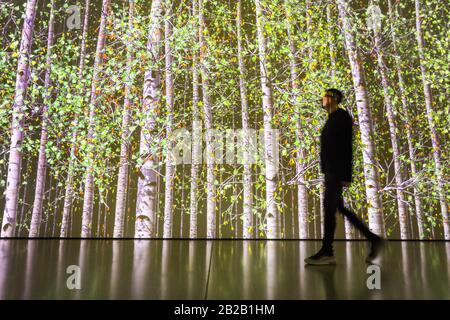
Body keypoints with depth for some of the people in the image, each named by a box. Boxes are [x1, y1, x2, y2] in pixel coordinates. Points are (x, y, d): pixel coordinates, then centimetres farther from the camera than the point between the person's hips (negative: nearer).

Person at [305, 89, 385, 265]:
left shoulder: (342, 116, -6)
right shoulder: (332, 119, 22)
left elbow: (347, 147, -14)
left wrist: (346, 175, -19)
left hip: (337, 171, -10)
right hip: (331, 171, 10)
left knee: (329, 207, -10)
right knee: (340, 208, 9)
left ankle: (327, 252, -7)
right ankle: (373, 239, 14)